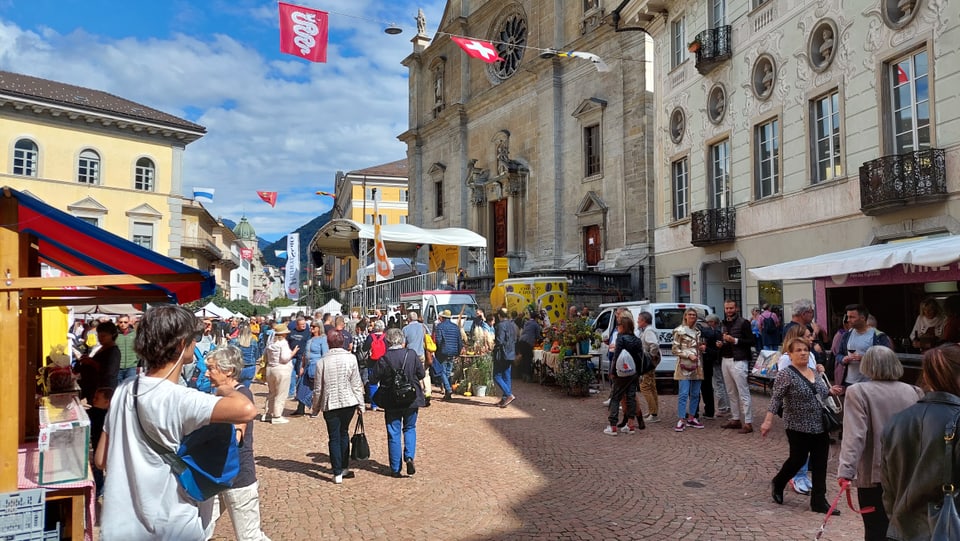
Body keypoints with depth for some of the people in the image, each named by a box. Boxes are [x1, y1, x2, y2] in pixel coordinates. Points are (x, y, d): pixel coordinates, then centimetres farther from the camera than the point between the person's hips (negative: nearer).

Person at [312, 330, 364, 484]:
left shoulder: (323, 362, -6)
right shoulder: (350, 358, -5)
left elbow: (318, 389, -1)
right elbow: (357, 384, -3)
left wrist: (315, 408, 12)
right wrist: (360, 404, 5)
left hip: (330, 404, -1)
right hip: (349, 402, 2)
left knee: (334, 438, 5)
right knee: (344, 433, 19)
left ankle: (338, 473, 4)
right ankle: (344, 468, 24)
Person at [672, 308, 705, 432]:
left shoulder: (697, 331, 16)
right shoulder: (679, 331, -2)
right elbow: (675, 349, -5)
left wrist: (702, 348, 6)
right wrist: (689, 355, -15)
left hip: (697, 366, 6)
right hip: (684, 366, -6)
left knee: (695, 394, 7)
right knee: (683, 393, -10)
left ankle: (691, 418, 16)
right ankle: (681, 420, -7)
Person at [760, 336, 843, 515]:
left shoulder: (814, 373, 10)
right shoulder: (786, 375, -13)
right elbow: (776, 399, -17)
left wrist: (830, 391, 5)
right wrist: (768, 421, -23)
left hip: (820, 427, 6)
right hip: (799, 427, -6)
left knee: (820, 464, 6)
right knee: (798, 460, 3)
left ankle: (819, 501, 13)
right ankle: (777, 484, 28)